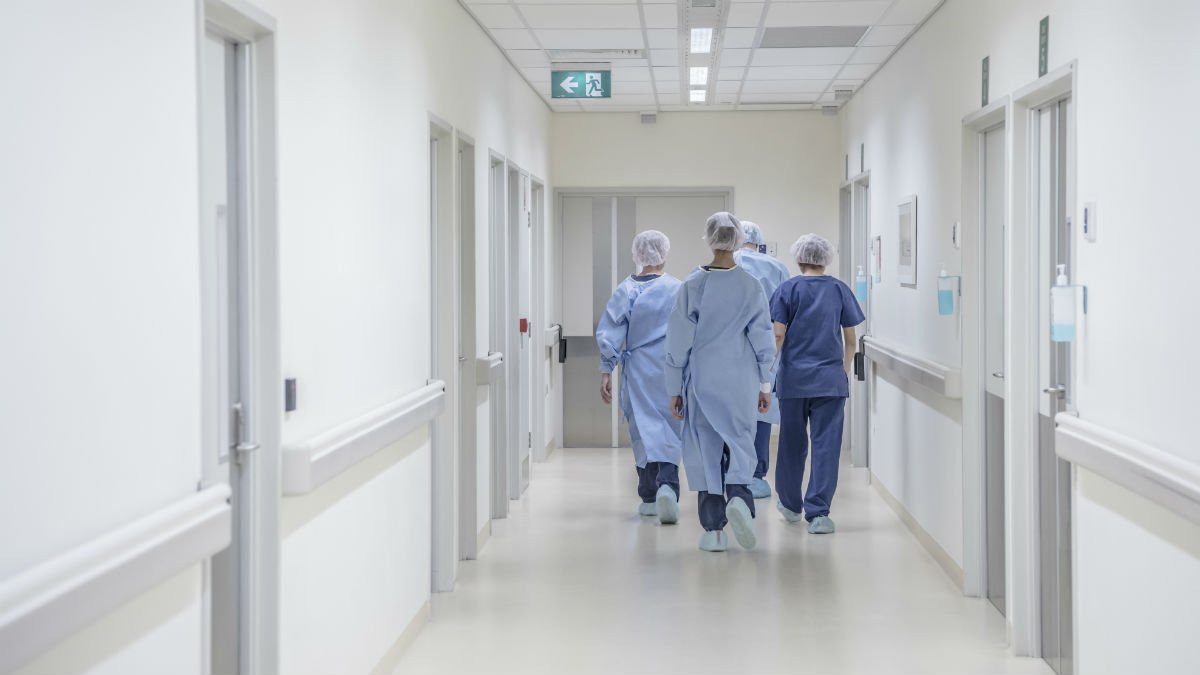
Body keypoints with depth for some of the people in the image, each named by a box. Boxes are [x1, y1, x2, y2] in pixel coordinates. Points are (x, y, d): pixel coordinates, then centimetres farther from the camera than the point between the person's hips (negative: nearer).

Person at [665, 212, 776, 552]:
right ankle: (738, 495, -19)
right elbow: (763, 340, 1)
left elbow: (679, 341, -3)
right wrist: (765, 386, 10)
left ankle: (714, 530, 6)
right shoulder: (751, 287, -3)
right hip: (741, 381, 0)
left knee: (706, 449, 6)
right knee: (740, 443, 10)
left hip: (702, 380, 0)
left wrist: (675, 389, 5)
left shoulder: (693, 286, -6)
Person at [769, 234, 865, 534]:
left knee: (792, 443, 14)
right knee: (826, 444, -1)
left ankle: (790, 504, 29)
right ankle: (818, 512, -9)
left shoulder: (788, 289, -1)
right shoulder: (839, 290, 4)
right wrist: (845, 369, 18)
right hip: (831, 380, 0)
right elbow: (850, 339, 6)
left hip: (794, 377, 0)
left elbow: (778, 334, -7)